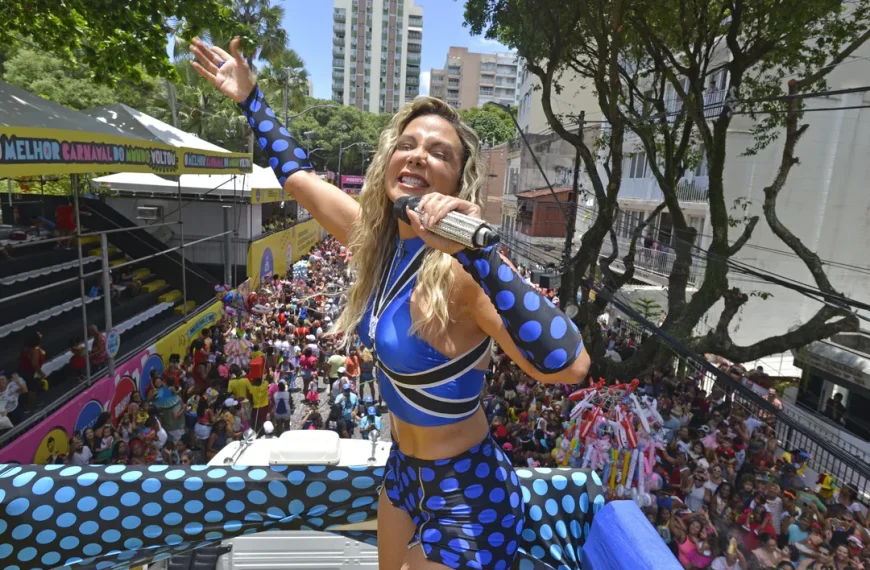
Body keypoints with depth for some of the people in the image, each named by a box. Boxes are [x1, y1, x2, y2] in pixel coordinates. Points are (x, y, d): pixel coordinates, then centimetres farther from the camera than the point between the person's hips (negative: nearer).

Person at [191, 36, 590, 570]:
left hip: (468, 497, -7)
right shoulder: (378, 236, -7)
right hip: (405, 472, 7)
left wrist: (479, 254, -49)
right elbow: (299, 175, 9)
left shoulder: (461, 268, -28)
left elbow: (568, 365, -42)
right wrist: (251, 98, 16)